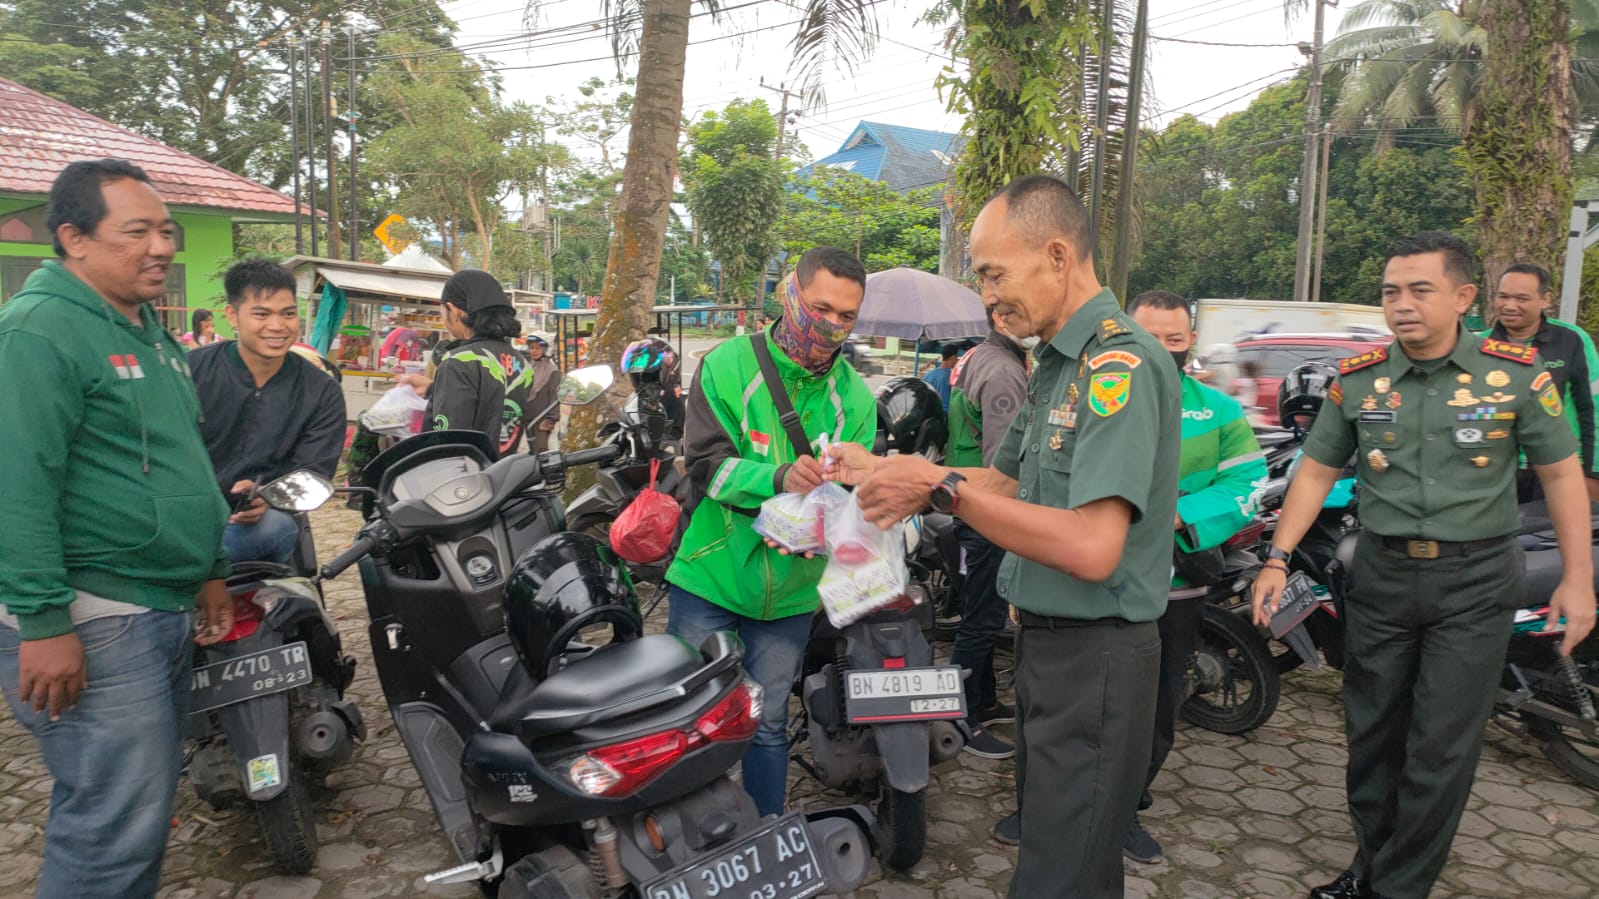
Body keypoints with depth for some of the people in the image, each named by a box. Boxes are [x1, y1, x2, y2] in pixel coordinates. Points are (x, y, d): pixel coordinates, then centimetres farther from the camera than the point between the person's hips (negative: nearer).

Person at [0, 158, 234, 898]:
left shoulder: (154, 336, 16)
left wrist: (210, 571, 21)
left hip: (167, 610, 9)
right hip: (91, 621, -9)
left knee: (142, 804, 17)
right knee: (119, 820, -4)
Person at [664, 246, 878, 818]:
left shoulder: (855, 397, 2)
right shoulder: (728, 364, -8)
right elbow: (705, 464, -15)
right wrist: (779, 479, -32)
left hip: (790, 589, 3)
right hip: (710, 575, -2)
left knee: (768, 722, 15)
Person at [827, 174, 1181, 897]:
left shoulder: (1120, 364, -21)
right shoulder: (1058, 365, 12)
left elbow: (1090, 549, -30)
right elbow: (1001, 484, 15)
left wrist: (941, 486, -25)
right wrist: (880, 470, 5)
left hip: (1093, 660, -10)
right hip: (1045, 643, 10)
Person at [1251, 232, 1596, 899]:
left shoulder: (1517, 374, -6)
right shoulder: (1357, 379, -1)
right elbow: (1317, 471, 4)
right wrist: (1277, 560, -4)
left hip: (1474, 583, -2)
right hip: (1381, 575, 3)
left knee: (1441, 749, 0)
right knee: (1371, 735, 12)